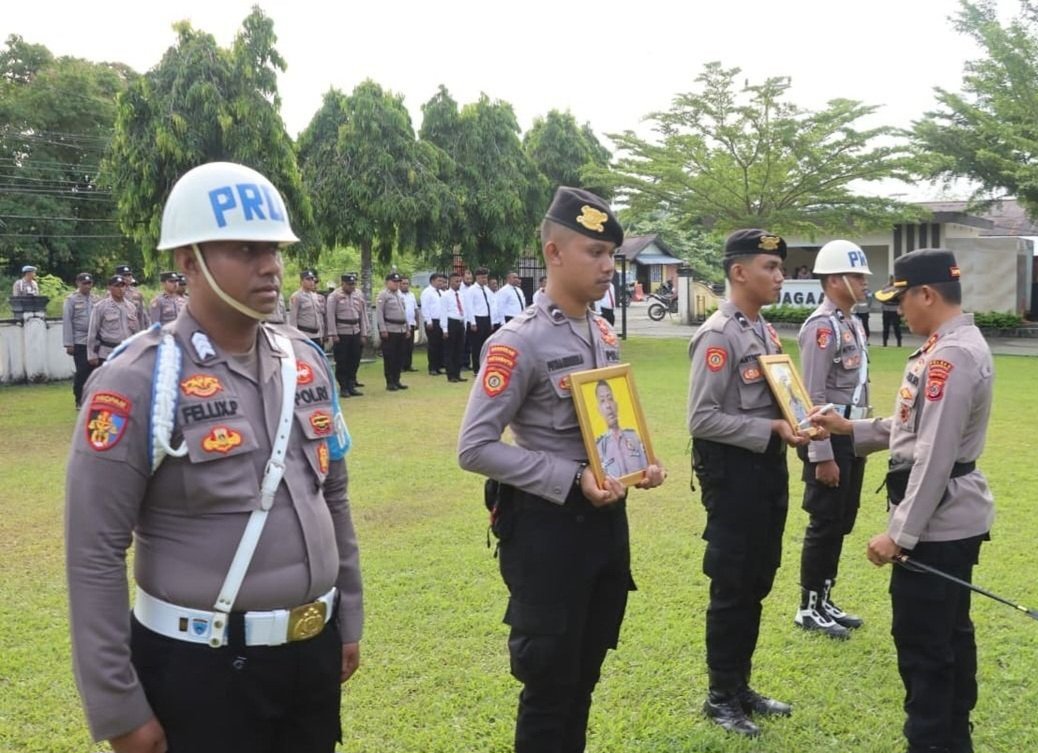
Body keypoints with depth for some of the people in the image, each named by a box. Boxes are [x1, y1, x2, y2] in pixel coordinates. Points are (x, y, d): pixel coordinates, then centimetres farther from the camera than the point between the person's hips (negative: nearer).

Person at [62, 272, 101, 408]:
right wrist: (69, 344, -8)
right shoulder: (71, 300, -1)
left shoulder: (96, 300, 9)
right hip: (79, 342, -3)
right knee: (82, 371, -3)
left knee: (93, 370, 4)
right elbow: (67, 322, -4)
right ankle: (79, 401, 9)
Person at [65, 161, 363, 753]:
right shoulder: (138, 383, -15)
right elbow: (96, 555, -14)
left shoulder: (307, 361, 3)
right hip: (200, 667, -5)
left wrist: (348, 621, 13)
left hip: (313, 650, 6)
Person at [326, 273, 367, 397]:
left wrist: (363, 334, 7)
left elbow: (363, 315, 11)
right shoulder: (335, 296, -5)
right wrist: (334, 334, -12)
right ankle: (343, 388, 8)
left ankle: (351, 386, 17)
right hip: (341, 334, -5)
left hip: (356, 333, 5)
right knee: (341, 363, 0)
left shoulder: (359, 295, 9)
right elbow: (330, 316, -8)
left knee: (354, 361, 8)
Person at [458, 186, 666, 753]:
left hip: (607, 517, 7)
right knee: (550, 681, 6)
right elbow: (475, 447, -20)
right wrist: (572, 479, -23)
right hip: (547, 524, -7)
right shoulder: (519, 342, -17)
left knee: (585, 674, 20)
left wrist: (642, 463, -2)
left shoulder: (606, 335, 6)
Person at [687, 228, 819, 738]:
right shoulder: (718, 335, -17)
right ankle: (721, 697, 19)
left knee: (757, 584, 17)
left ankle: (742, 686, 32)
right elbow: (702, 419, -21)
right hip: (733, 472, -9)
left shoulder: (767, 332, 10)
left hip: (769, 467, 9)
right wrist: (771, 429, -21)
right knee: (731, 589, 3)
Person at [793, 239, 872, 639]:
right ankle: (809, 608, 12)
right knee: (824, 524, -1)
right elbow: (813, 397, -20)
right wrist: (822, 455, -21)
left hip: (852, 436, 9)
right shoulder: (822, 326, -16)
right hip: (829, 437, -9)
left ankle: (825, 600, 27)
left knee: (841, 523, 15)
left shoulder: (853, 324, 13)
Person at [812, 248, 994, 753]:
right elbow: (916, 428, 19)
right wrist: (852, 429, 13)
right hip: (955, 518, 11)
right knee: (950, 634, 20)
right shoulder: (954, 346, 12)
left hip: (937, 523, -11)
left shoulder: (950, 356, -21)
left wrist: (900, 533, -21)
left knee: (920, 641, -1)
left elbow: (933, 455, -24)